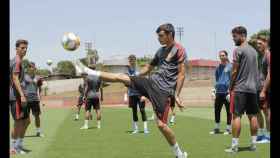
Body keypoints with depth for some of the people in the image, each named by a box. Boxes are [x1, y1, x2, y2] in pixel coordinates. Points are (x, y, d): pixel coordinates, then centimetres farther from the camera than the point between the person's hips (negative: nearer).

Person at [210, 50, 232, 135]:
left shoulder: (230, 66, -2)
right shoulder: (218, 67, 14)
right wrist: (215, 88, 14)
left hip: (227, 92, -5)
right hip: (219, 92, 5)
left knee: (228, 111, 2)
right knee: (216, 110, 6)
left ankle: (228, 128, 9)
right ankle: (217, 128, 17)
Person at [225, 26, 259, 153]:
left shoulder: (238, 50, -9)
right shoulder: (253, 50, 14)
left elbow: (234, 71, -10)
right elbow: (255, 70, 16)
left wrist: (231, 87, -1)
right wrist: (254, 84, 19)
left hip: (240, 88, -7)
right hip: (253, 88, 7)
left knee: (236, 115, -6)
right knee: (252, 115, 10)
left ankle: (234, 145, -7)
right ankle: (253, 143, 14)